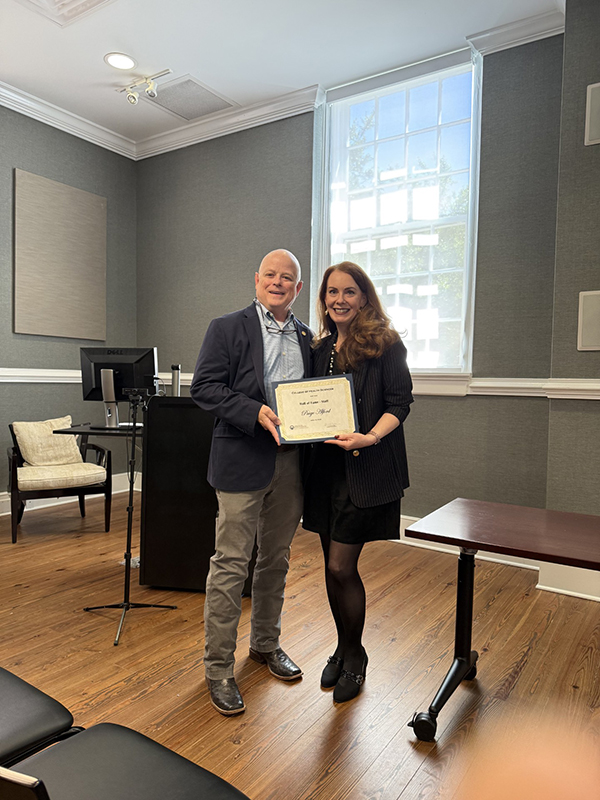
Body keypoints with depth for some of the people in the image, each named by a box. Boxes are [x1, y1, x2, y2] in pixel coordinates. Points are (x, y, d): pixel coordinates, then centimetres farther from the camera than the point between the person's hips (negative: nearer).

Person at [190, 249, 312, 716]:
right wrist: (256, 412, -21)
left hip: (291, 463, 5)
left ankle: (266, 644, 36)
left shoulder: (308, 337, 13)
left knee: (276, 559, 17)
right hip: (243, 462, -5)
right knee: (231, 564, 0)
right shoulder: (227, 328, -1)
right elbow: (204, 387, -9)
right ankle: (219, 667, 16)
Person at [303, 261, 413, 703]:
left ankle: (354, 655, 21)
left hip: (365, 469, -6)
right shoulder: (320, 348, 13)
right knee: (334, 566, 13)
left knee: (341, 567, -5)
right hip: (326, 467, 6)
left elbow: (400, 402, -9)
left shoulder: (386, 343, -4)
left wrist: (370, 437, -24)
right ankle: (344, 649, 34)